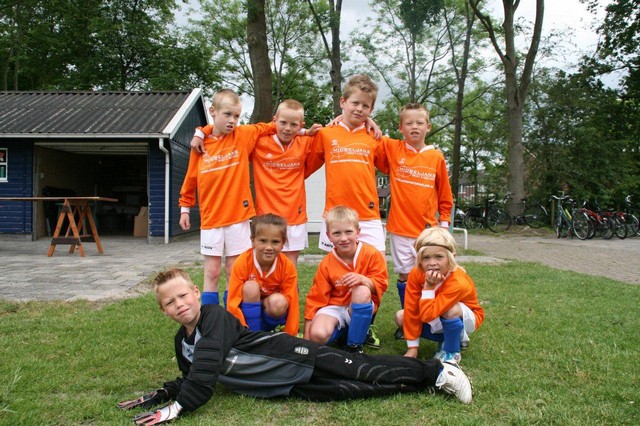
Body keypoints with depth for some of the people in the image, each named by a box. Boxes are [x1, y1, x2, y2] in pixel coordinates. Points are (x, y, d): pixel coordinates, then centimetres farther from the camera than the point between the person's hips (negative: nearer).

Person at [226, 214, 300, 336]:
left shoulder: (287, 267, -18)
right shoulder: (242, 263, -21)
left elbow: (292, 303, -15)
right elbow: (233, 302, -21)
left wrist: (289, 337, -18)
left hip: (272, 315, 0)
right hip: (248, 315, 0)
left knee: (278, 301, -33)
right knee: (251, 287, -30)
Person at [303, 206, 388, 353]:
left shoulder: (371, 254, -11)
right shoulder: (326, 264, -7)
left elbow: (381, 284, -9)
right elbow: (316, 298, -4)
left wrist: (363, 279, -33)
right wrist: (306, 337, -7)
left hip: (362, 308, 0)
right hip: (334, 308, 1)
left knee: (362, 291, -35)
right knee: (317, 335, -30)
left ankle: (355, 346, -18)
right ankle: (343, 329, 8)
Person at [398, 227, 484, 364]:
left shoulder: (458, 283, -37)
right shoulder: (416, 274, -22)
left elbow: (427, 315, -41)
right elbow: (412, 311, -19)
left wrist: (428, 286, -39)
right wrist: (412, 347, -17)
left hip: (465, 319, -6)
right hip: (437, 321, 6)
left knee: (451, 309, -38)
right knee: (401, 317, -13)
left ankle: (452, 352, -11)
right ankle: (446, 339, 5)